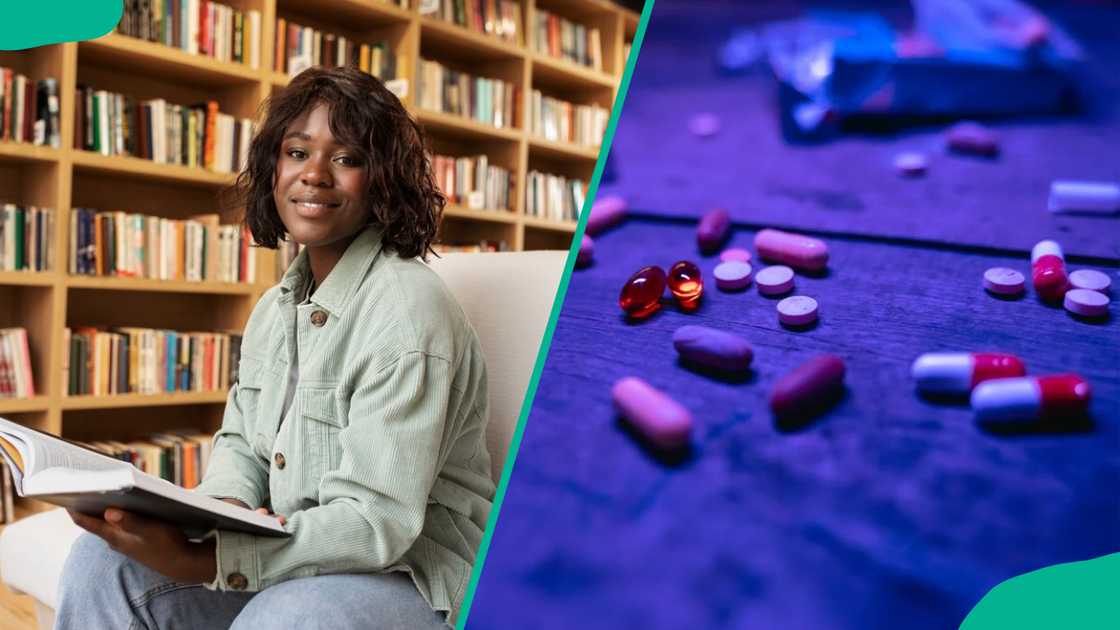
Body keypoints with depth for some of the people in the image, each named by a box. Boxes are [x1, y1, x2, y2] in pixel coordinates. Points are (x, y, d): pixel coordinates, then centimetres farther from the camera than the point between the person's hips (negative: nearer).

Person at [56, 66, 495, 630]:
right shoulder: (277, 306, 9)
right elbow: (241, 441, 13)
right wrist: (221, 511, -12)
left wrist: (195, 562, -33)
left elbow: (377, 520, -25)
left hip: (414, 573, -7)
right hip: (298, 548, 8)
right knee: (105, 559, -7)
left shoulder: (406, 309, -21)